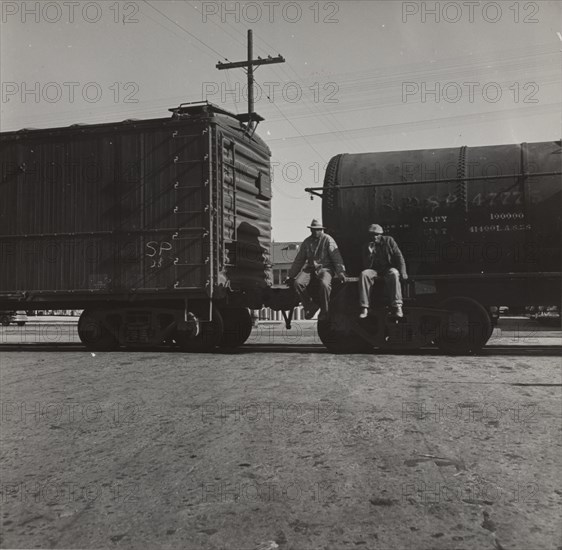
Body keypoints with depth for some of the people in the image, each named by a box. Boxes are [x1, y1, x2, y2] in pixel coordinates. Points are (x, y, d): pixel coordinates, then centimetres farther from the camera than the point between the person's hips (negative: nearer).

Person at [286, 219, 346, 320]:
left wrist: (340, 272, -19)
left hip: (325, 268, -4)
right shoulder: (307, 242, 12)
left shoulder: (328, 240, -1)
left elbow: (336, 256, -6)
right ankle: (310, 306, -5)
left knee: (324, 284, -36)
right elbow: (299, 260, 19)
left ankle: (324, 311, -16)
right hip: (310, 268, 4)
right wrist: (291, 276, 17)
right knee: (297, 283, -23)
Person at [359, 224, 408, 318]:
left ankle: (397, 307, -41)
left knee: (394, 273, -37)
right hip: (375, 270, 2)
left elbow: (399, 257, -1)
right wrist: (370, 253, -18)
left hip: (389, 268, -1)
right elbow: (367, 267, -3)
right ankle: (364, 309, -32)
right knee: (364, 274, -30)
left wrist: (403, 272, -12)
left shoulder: (388, 241, 2)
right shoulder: (366, 247, 4)